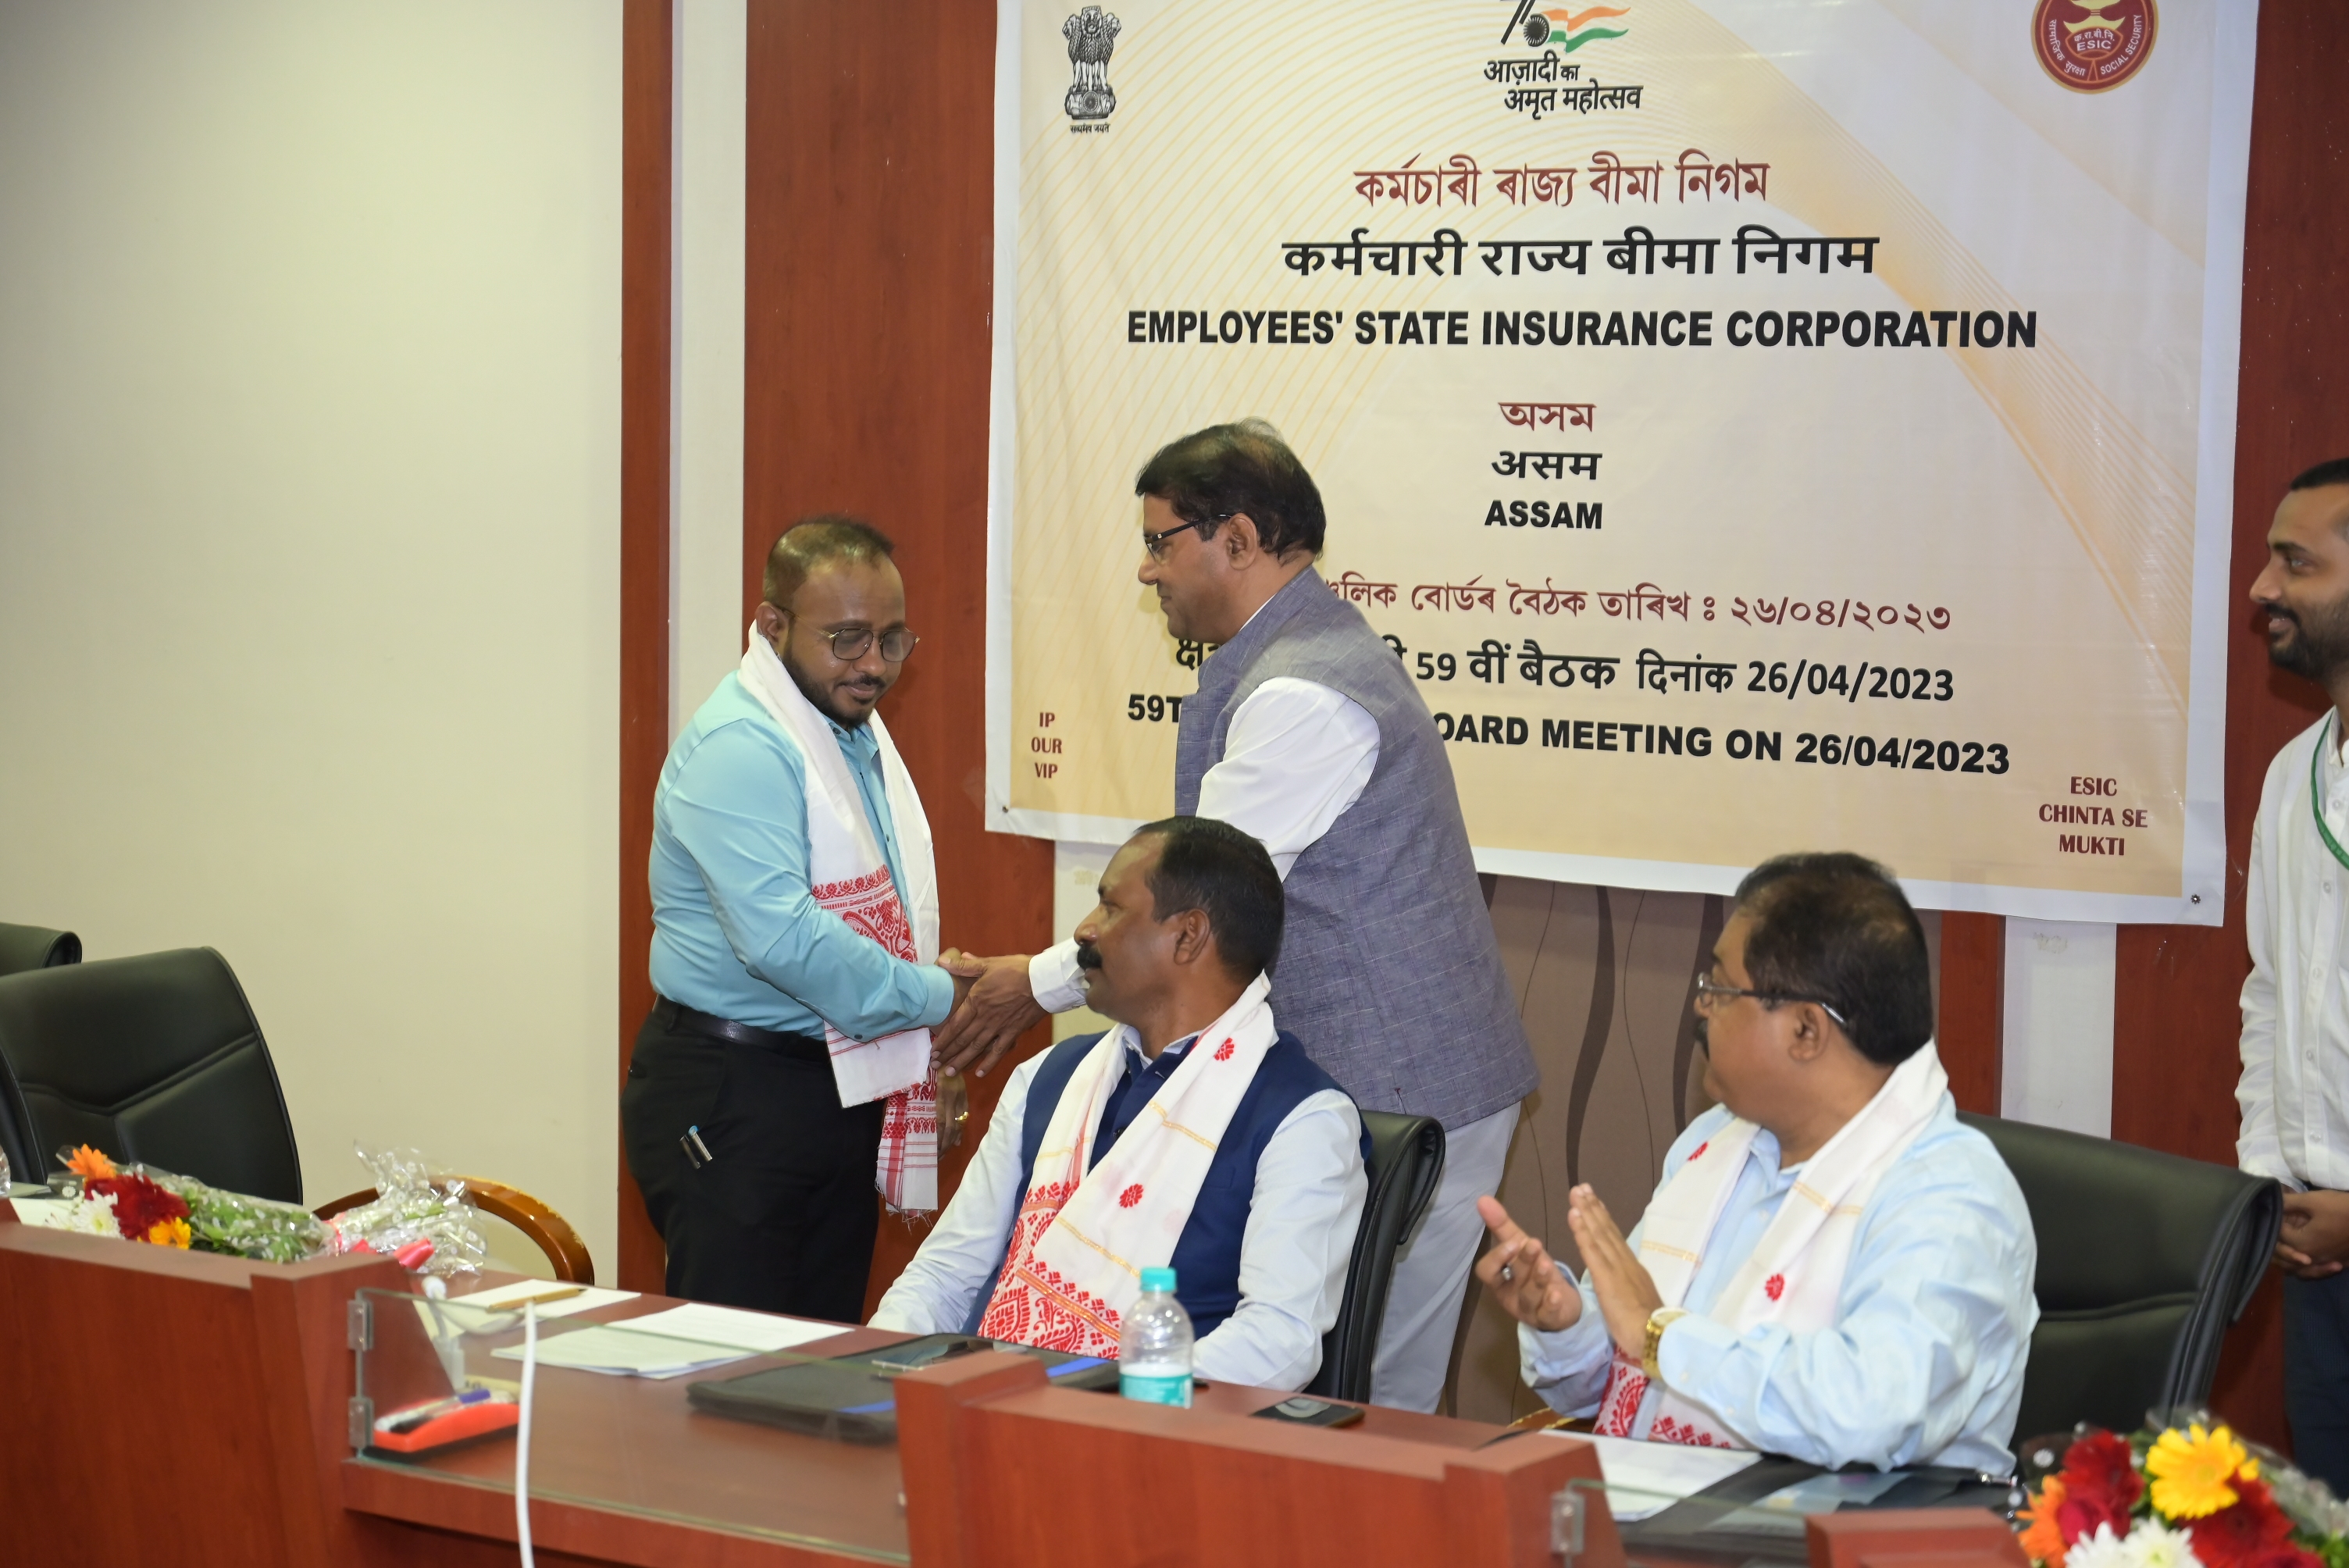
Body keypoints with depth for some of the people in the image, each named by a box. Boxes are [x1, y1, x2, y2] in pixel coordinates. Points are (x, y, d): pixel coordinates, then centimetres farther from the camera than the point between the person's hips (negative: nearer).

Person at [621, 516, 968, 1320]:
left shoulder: (859, 729, 15)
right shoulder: (739, 746, -17)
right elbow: (781, 937, -27)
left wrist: (918, 1054, 14)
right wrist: (939, 998, -18)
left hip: (842, 1094, 9)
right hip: (732, 1099, -9)